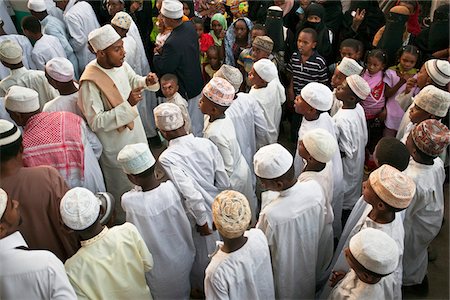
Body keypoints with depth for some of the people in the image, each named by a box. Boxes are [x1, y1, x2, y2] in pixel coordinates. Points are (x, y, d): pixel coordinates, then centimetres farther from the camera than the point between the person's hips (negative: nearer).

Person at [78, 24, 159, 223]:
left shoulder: (120, 64, -8)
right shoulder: (90, 82, -29)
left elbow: (133, 80, 12)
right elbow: (96, 122, -29)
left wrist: (146, 82, -11)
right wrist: (127, 104, -35)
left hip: (136, 134, 7)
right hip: (116, 145, -7)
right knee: (123, 189, 15)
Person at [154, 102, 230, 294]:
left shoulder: (167, 158, -28)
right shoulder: (207, 144, -15)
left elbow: (191, 194, -32)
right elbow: (224, 183, -9)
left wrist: (202, 222, -18)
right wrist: (218, 203, 10)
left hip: (198, 213, -4)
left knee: (202, 252, 25)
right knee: (219, 247, 31)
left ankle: (202, 287, 53)